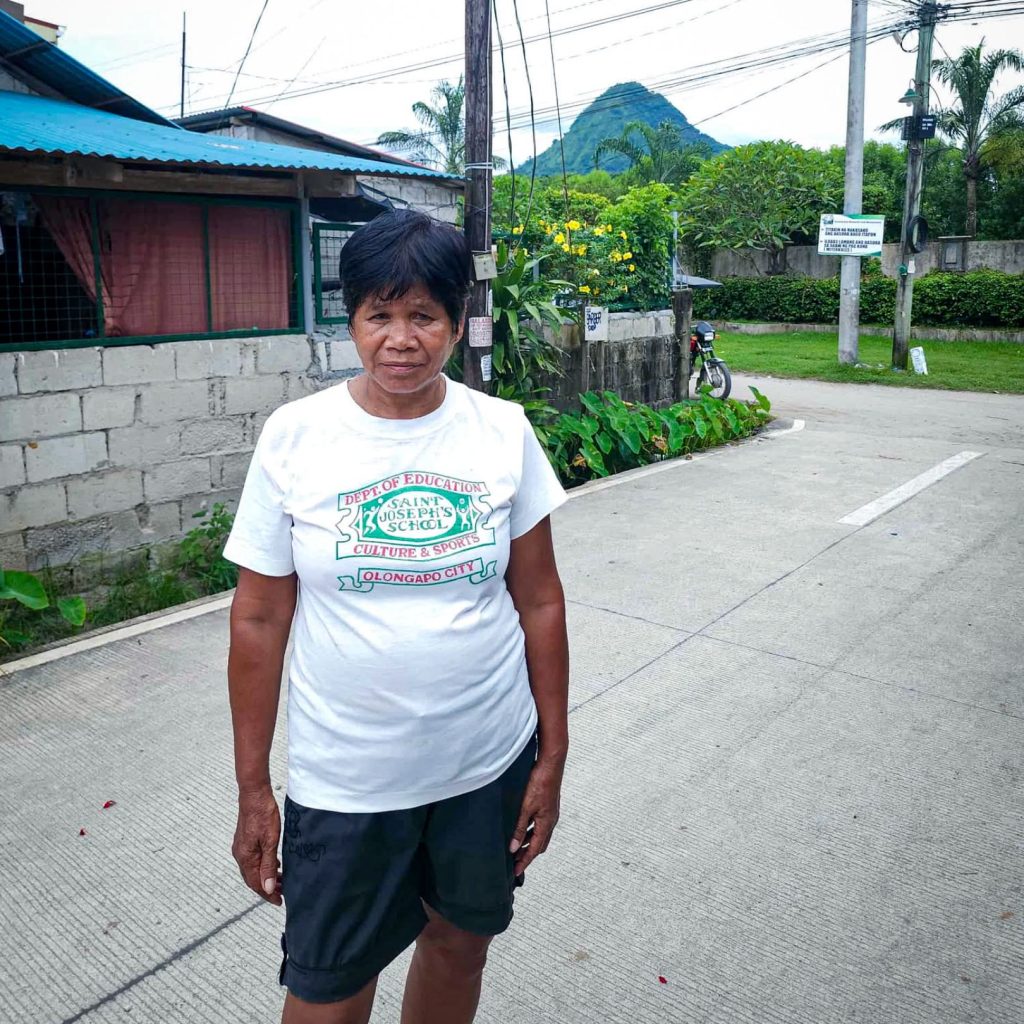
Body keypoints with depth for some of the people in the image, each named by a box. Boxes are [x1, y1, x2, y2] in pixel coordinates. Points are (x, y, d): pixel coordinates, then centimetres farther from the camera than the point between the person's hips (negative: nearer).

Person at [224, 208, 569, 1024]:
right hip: (344, 781, -1)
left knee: (458, 947, 22)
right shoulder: (295, 436, -10)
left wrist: (553, 756, 1)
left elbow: (539, 601, -1)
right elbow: (259, 620, -6)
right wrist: (253, 790, -2)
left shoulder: (504, 432, -6)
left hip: (490, 767, 2)